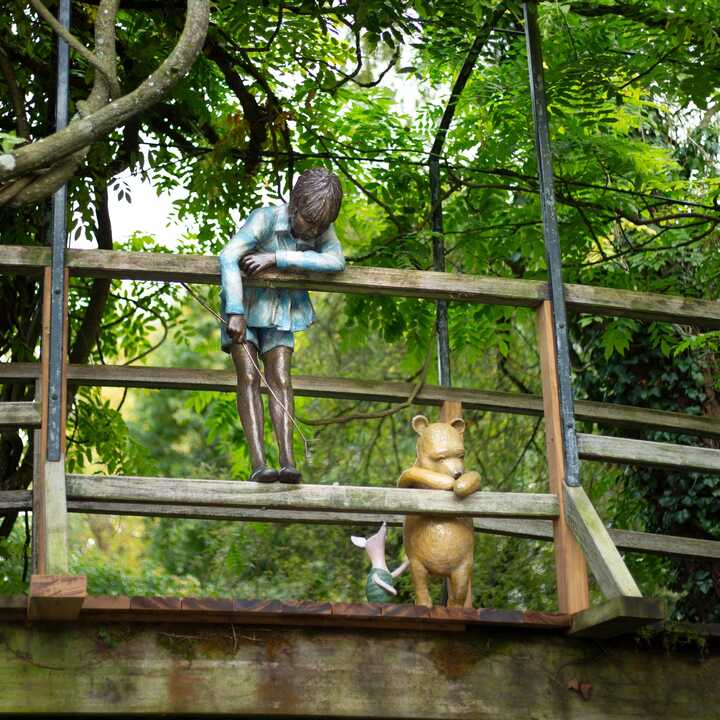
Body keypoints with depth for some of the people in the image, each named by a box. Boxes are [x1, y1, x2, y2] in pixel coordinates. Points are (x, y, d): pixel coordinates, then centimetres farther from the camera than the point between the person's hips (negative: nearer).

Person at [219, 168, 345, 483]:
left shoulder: (321, 229, -11)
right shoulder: (266, 219, -24)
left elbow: (336, 261, -30)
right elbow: (229, 257, -35)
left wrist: (277, 258, -35)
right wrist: (236, 313, -41)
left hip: (281, 311, 3)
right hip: (245, 304, -3)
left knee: (280, 379, -10)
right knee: (248, 378, -14)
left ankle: (288, 460, -21)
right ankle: (258, 463, -23)